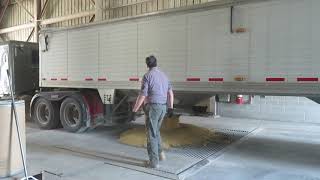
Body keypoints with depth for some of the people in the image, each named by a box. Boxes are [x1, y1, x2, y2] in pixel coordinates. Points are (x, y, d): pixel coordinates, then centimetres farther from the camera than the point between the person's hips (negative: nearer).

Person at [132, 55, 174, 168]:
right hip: (163, 107, 7)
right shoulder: (163, 75, 12)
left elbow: (142, 95, -15)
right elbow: (170, 92, 10)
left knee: (151, 134, 0)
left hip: (152, 107, -7)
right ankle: (160, 153, 21)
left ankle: (154, 162, 3)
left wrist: (134, 110, -8)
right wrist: (171, 108, 14)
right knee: (156, 131, 24)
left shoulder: (147, 76, -10)